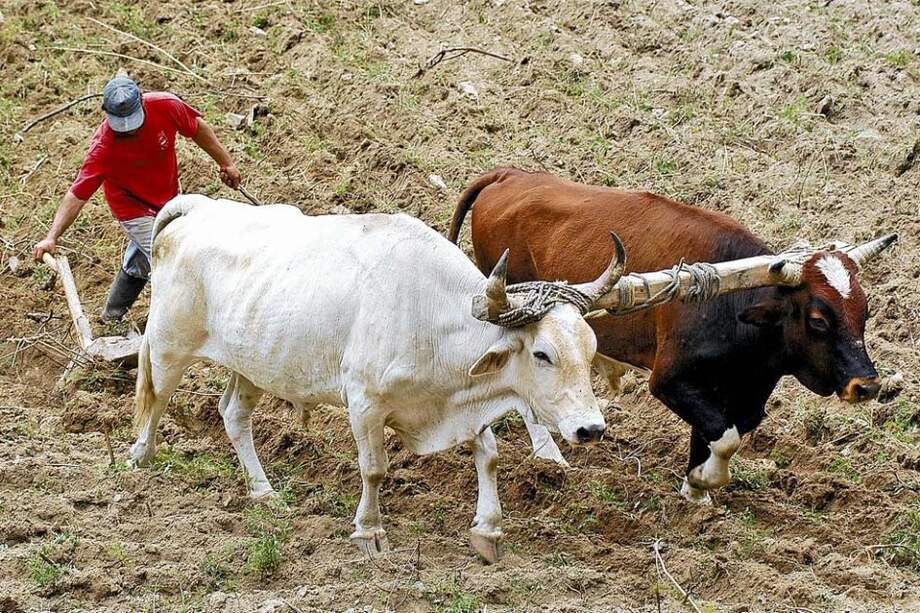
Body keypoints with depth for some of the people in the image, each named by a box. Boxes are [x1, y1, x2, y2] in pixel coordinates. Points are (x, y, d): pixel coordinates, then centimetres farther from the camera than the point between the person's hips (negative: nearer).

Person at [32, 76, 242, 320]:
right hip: (133, 206, -5)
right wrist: (52, 237, -39)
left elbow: (197, 127, -7)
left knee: (139, 263, 24)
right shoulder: (104, 146, -35)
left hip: (167, 198, 5)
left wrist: (225, 163, 2)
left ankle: (112, 317, 45)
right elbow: (77, 194, -32)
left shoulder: (166, 106, -28)